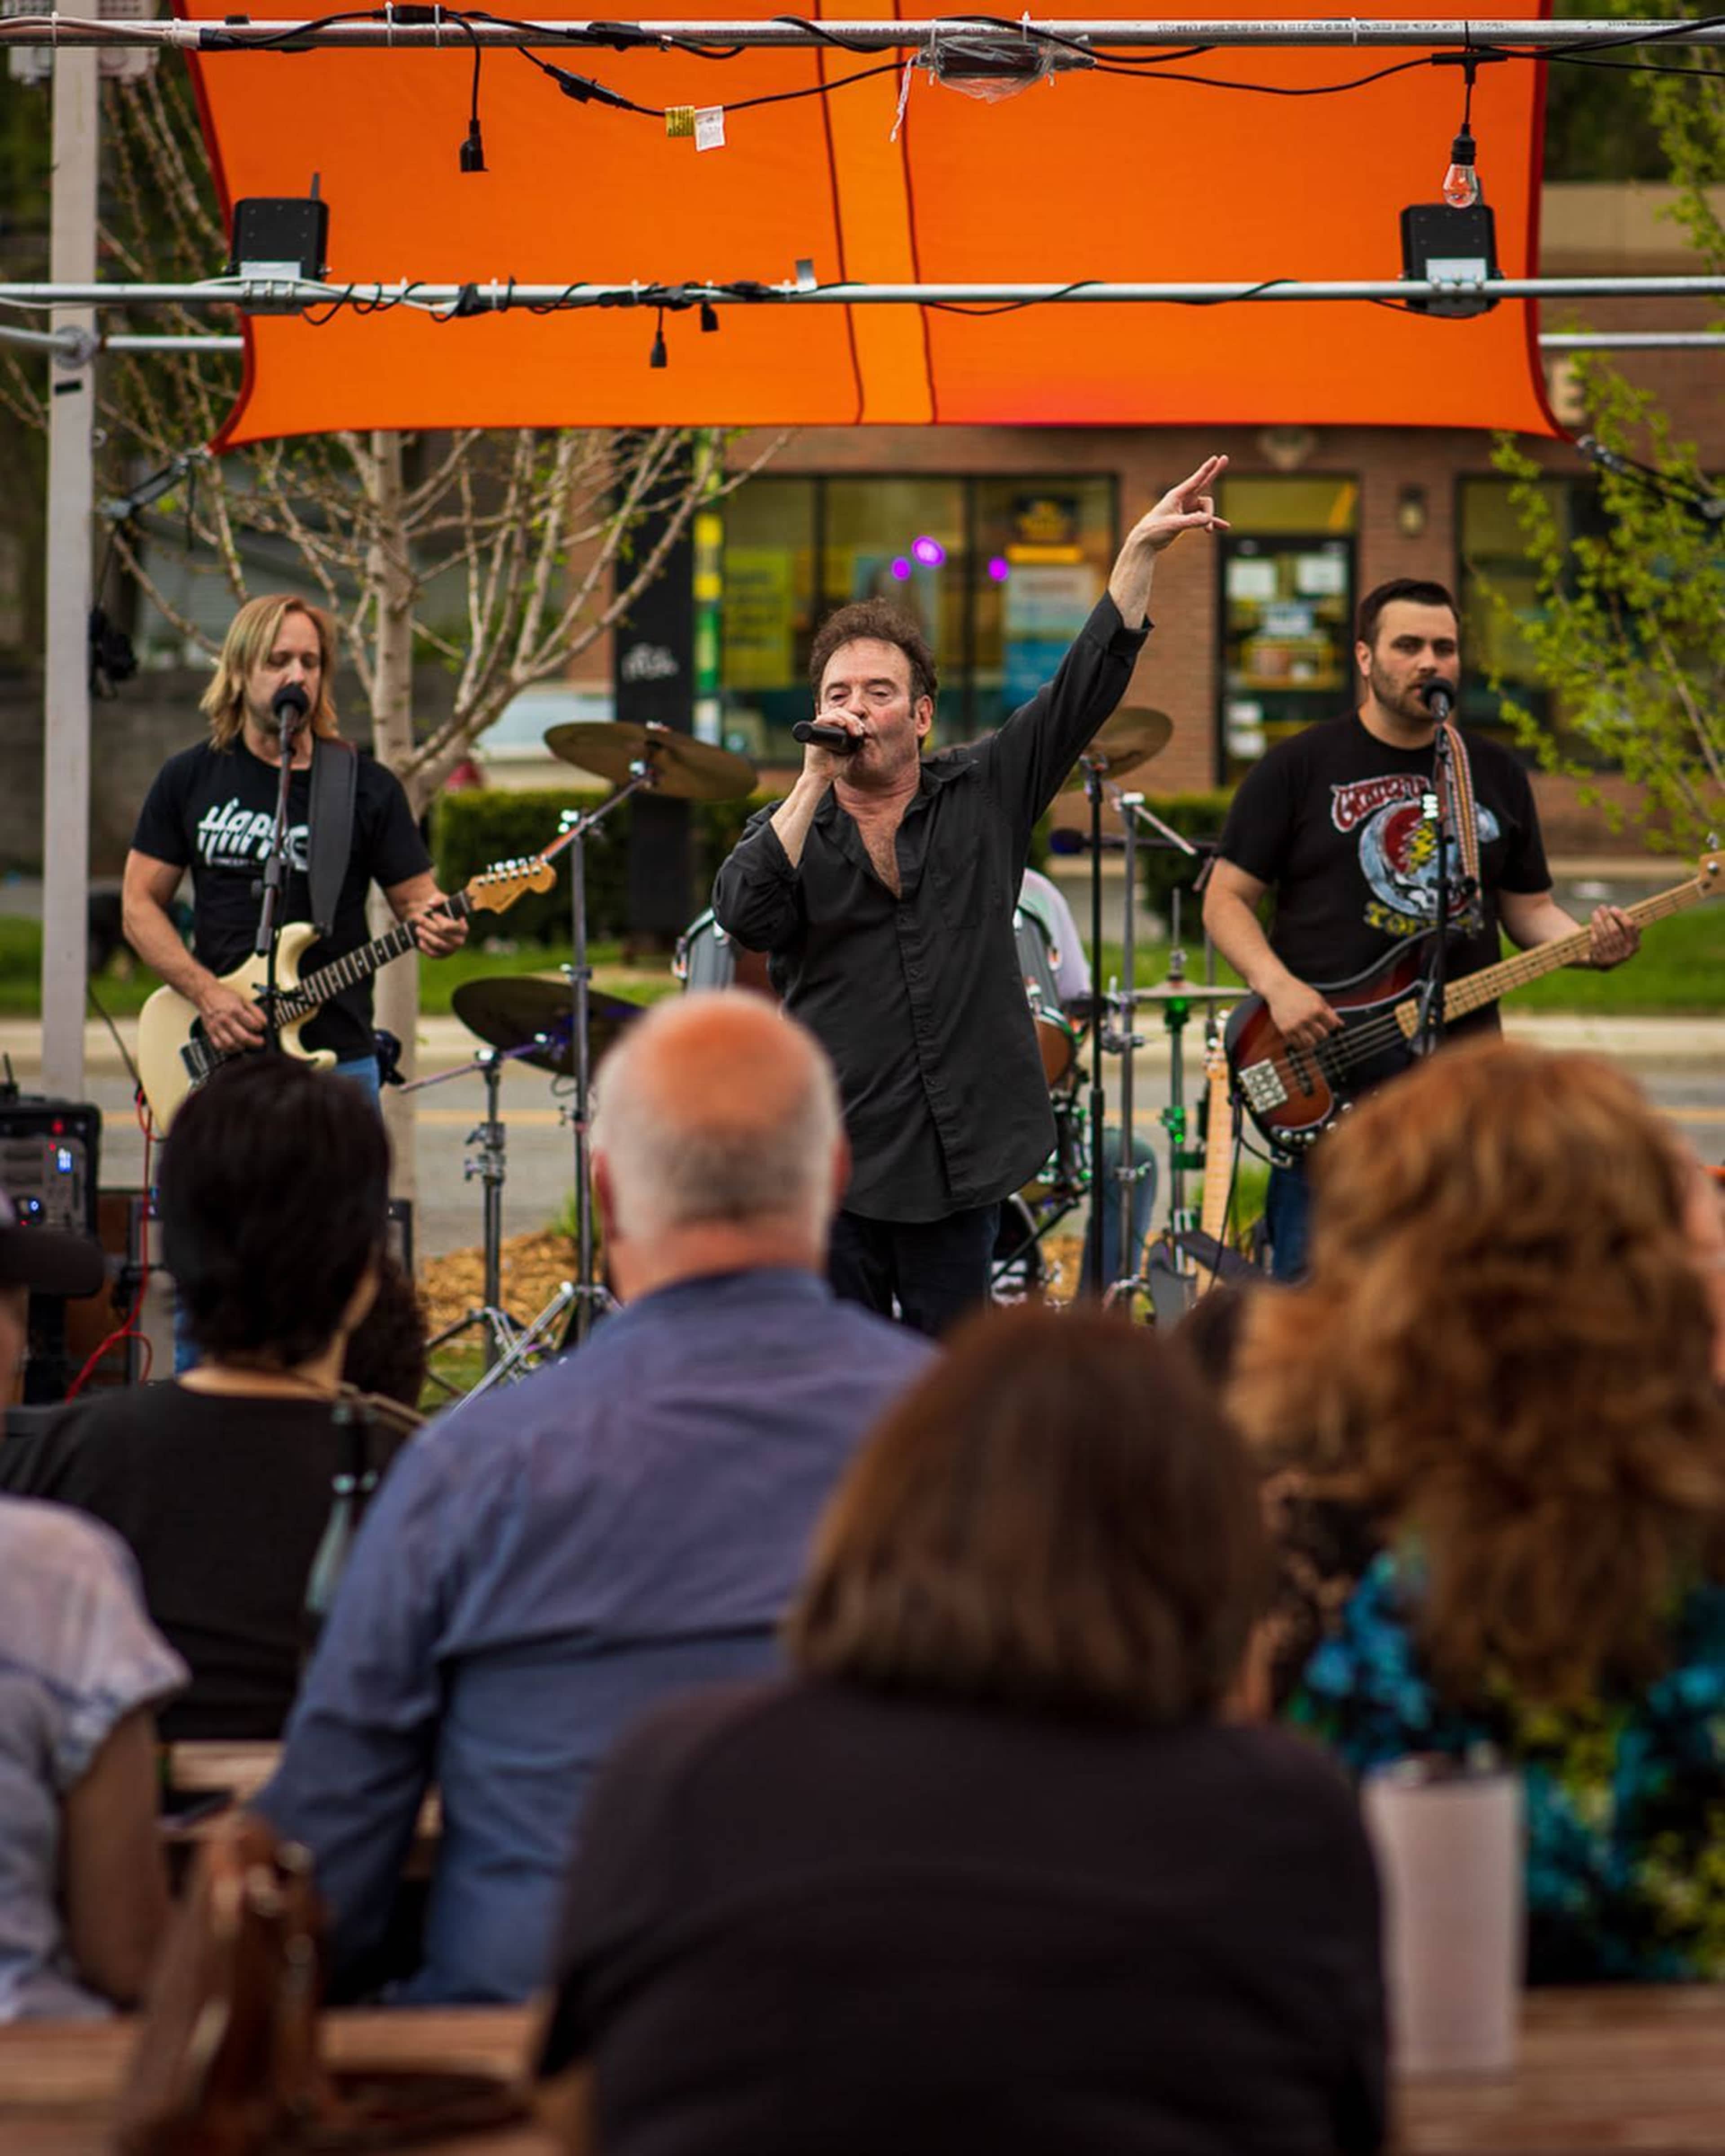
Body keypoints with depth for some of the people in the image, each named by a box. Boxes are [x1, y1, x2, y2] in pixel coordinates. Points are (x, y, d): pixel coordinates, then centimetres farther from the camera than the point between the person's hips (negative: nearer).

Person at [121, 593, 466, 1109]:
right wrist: (207, 993, -8)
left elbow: (414, 897, 5)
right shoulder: (189, 779, 6)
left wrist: (434, 926, -20)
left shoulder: (368, 788, 3)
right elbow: (141, 905, 6)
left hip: (338, 1056, -1)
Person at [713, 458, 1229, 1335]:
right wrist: (816, 779, -16)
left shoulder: (981, 793, 7)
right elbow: (744, 914, -16)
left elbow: (1086, 683, 3)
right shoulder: (788, 825, 4)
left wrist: (1142, 551, -5)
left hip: (959, 1159, 1)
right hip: (835, 1164, -1)